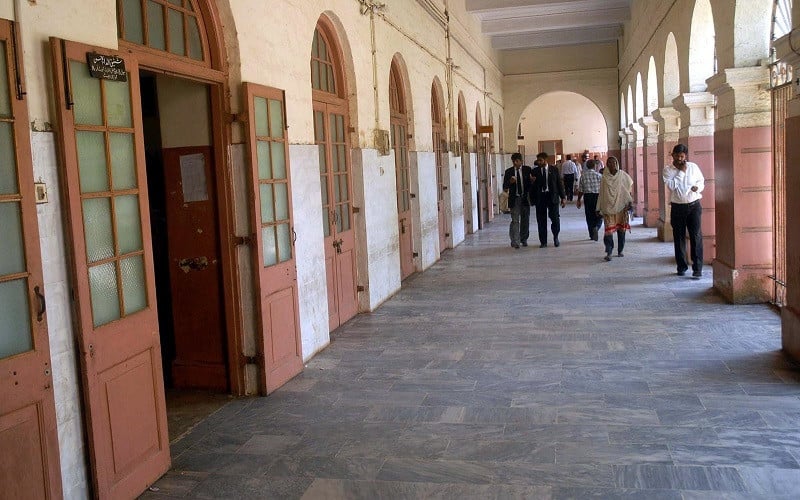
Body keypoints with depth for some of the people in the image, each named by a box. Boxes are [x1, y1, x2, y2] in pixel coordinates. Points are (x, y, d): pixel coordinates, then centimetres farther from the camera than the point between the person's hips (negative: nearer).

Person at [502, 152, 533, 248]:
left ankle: (523, 239, 26)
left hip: (525, 198, 2)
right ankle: (515, 241, -8)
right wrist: (510, 182, -20)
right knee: (515, 221, -8)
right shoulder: (508, 171, 2)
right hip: (514, 199, -2)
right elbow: (505, 187, 0)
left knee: (525, 220, 11)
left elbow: (532, 183, 6)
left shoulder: (528, 170, 3)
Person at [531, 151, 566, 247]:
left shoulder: (554, 170, 4)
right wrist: (532, 182, -17)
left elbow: (559, 183, 6)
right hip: (540, 197, 1)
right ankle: (543, 241, 11)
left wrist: (563, 197, 2)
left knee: (555, 217, -6)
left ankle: (555, 237, 18)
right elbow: (533, 186, 6)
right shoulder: (535, 171, 6)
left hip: (552, 196, -1)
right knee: (541, 220, 2)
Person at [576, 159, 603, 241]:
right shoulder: (599, 175, -4)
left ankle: (592, 234, 17)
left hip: (587, 196, 2)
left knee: (589, 216, 11)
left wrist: (578, 200, 11)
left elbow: (580, 190, 1)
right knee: (599, 216, 6)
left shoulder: (583, 176, 1)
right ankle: (596, 228, -22)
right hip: (597, 196, -2)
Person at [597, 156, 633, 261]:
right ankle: (608, 252, -10)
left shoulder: (622, 175, 2)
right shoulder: (604, 178, 2)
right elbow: (601, 193, 4)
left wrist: (630, 202, 0)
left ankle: (620, 251, 16)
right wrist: (599, 208, 4)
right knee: (609, 229, -9)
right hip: (608, 207, -1)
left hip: (621, 207, 1)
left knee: (621, 229, 6)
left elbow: (628, 189, 9)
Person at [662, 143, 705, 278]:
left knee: (696, 236, -7)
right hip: (677, 207, 0)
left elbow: (701, 181, 15)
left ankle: (697, 268, -7)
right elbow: (671, 185, -15)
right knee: (679, 237, 7)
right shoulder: (667, 170, 0)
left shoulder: (693, 167, 5)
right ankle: (682, 267, 19)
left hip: (694, 206, 0)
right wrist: (681, 171, -12)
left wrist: (697, 187, -6)